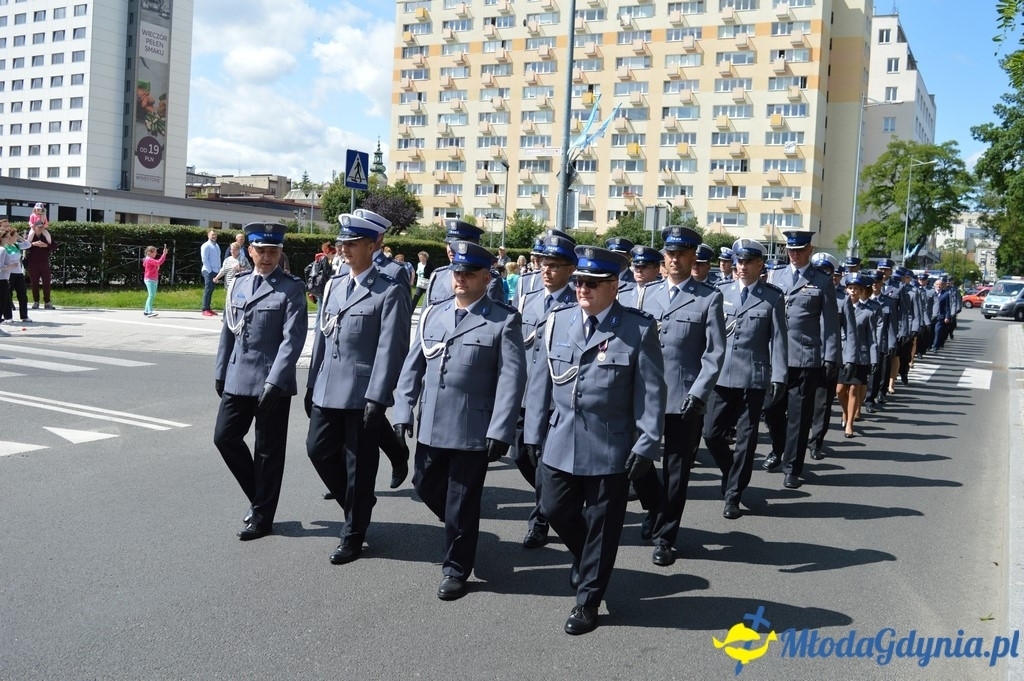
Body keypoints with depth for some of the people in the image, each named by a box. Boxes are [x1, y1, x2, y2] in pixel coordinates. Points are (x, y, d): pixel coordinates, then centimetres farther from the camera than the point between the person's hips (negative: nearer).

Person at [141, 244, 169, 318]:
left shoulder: (151, 260, 18)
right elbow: (159, 262, -26)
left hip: (154, 280, 11)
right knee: (151, 295, -17)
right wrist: (164, 254, -23)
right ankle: (149, 312, -24)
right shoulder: (149, 260, -14)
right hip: (150, 280, -11)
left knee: (152, 296, 13)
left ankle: (146, 311, 20)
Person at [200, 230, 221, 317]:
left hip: (215, 271, 7)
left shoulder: (216, 245, 17)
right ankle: (205, 310, -7)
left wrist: (219, 269, 10)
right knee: (208, 289, -8)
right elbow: (204, 259, -12)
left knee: (211, 290, 10)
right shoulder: (206, 245, -6)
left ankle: (208, 308, 16)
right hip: (209, 271, -7)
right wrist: (210, 270, -15)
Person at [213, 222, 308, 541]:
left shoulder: (292, 288, -8)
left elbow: (292, 338, -15)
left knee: (268, 451, 4)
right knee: (225, 437, 8)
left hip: (272, 382, -6)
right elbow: (228, 330, 16)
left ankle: (262, 517, 18)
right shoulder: (239, 283, 10)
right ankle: (259, 496, 28)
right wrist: (220, 372, 14)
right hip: (237, 379, 6)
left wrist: (274, 382, -21)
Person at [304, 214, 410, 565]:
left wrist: (377, 398, -18)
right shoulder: (333, 285, 12)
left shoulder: (389, 292, -9)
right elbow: (321, 336, 16)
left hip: (362, 393, -7)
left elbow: (390, 349, -14)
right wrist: (312, 384, 14)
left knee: (359, 464, 4)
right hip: (328, 390, 7)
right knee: (318, 449, 11)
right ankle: (358, 503, 34)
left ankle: (353, 534, 20)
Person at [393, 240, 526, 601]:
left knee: (462, 502, 5)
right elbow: (413, 366, 11)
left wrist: (499, 431, -18)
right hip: (431, 426, 5)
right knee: (426, 486, 17)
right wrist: (403, 411, 3)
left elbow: (511, 378, -12)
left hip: (473, 430, -5)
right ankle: (461, 527, 44)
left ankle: (456, 568, 23)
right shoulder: (432, 314, 8)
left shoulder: (504, 321, -7)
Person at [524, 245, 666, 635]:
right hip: (560, 442, 4)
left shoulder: (639, 329, -8)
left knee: (601, 525, 7)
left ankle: (588, 601, 24)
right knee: (556, 510, 11)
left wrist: (646, 445, -11)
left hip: (610, 448, -4)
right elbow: (540, 382, 8)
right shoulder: (557, 323, 4)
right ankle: (587, 559, 42)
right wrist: (534, 433, 7)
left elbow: (652, 392, -7)